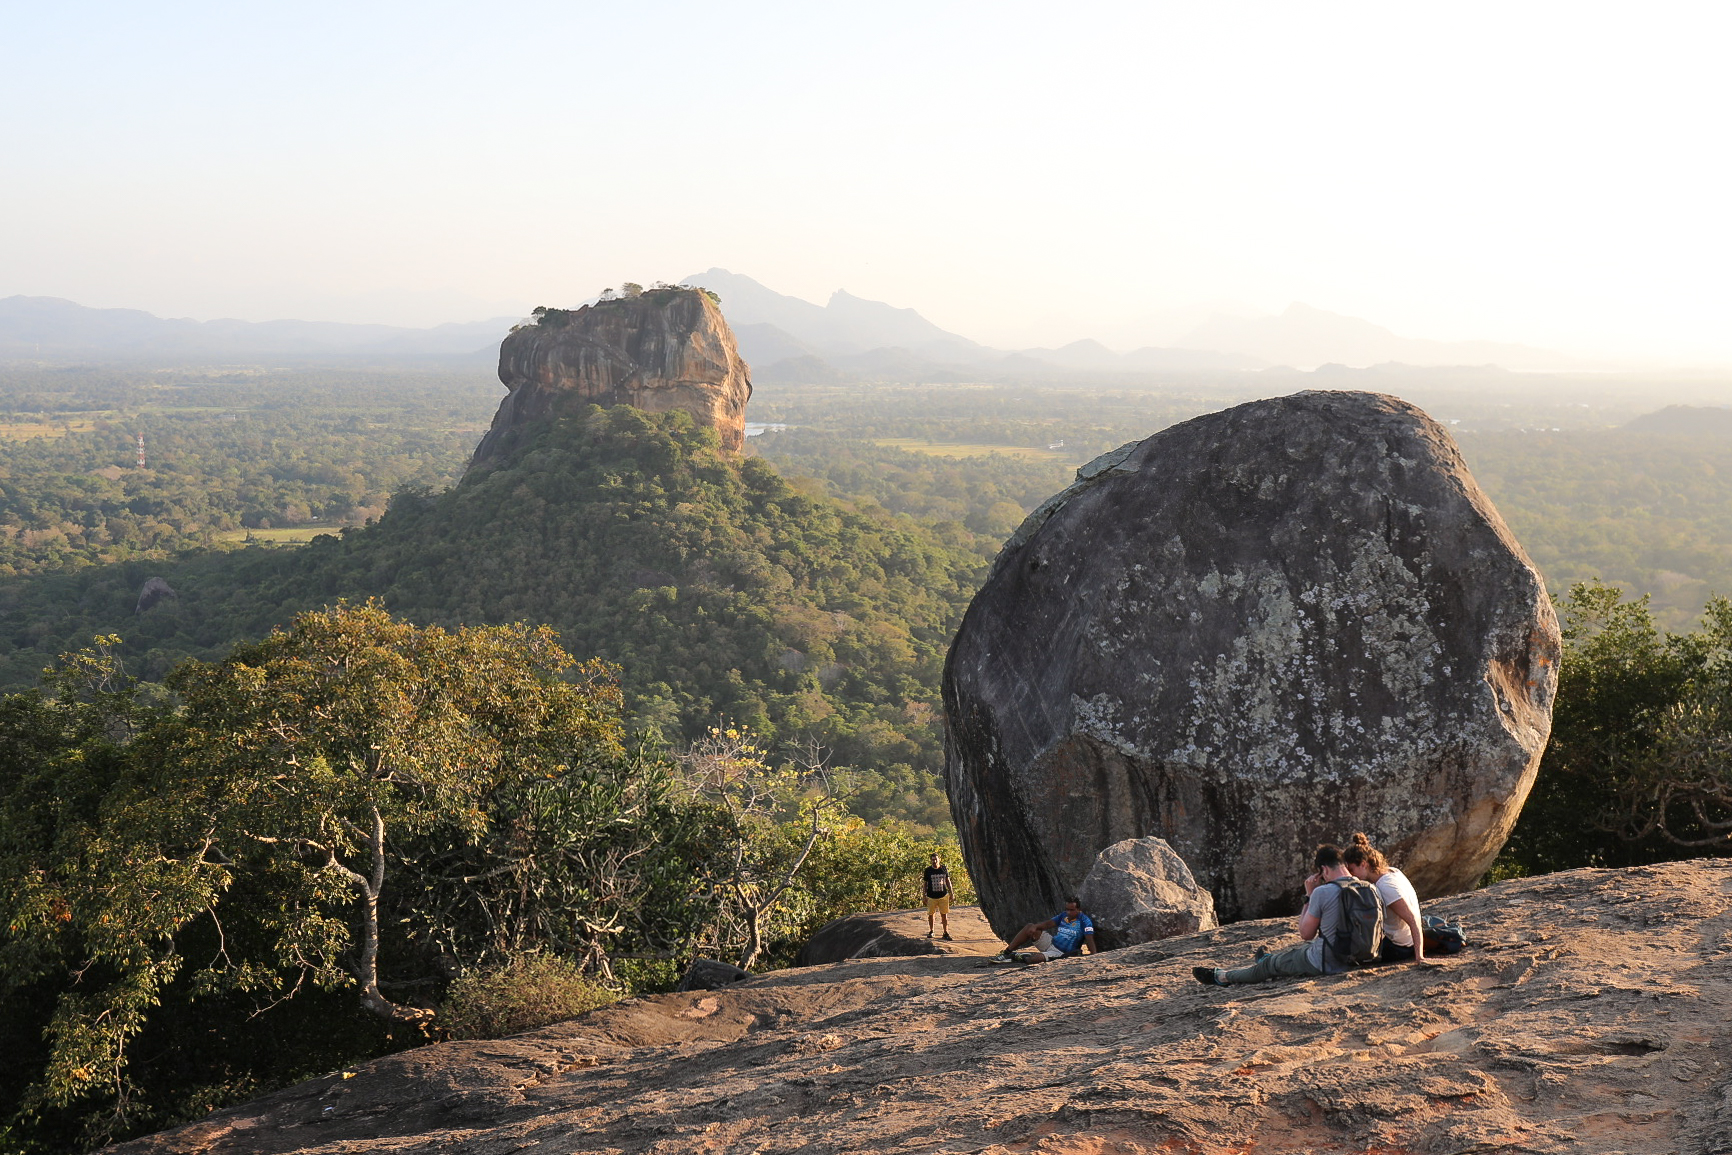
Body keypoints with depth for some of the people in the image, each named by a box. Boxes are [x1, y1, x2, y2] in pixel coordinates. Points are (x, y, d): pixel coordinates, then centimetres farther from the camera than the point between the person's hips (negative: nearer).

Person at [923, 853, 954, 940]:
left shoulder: (944, 869, 3)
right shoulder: (928, 870, -1)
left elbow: (947, 881, 12)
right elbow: (925, 883, 5)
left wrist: (951, 893, 10)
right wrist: (925, 896, 3)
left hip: (943, 895, 0)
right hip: (931, 896, 0)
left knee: (944, 915, -1)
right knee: (931, 914, 9)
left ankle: (946, 933, 5)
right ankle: (931, 931, 28)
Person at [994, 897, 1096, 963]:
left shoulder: (1084, 921, -12)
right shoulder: (1064, 915, 9)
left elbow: (1090, 940, -20)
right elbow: (1048, 924, 1)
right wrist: (1035, 926, -18)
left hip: (1060, 953, -7)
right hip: (1051, 942, 8)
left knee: (1041, 957, -36)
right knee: (1030, 927, -3)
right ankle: (1007, 953, -7)